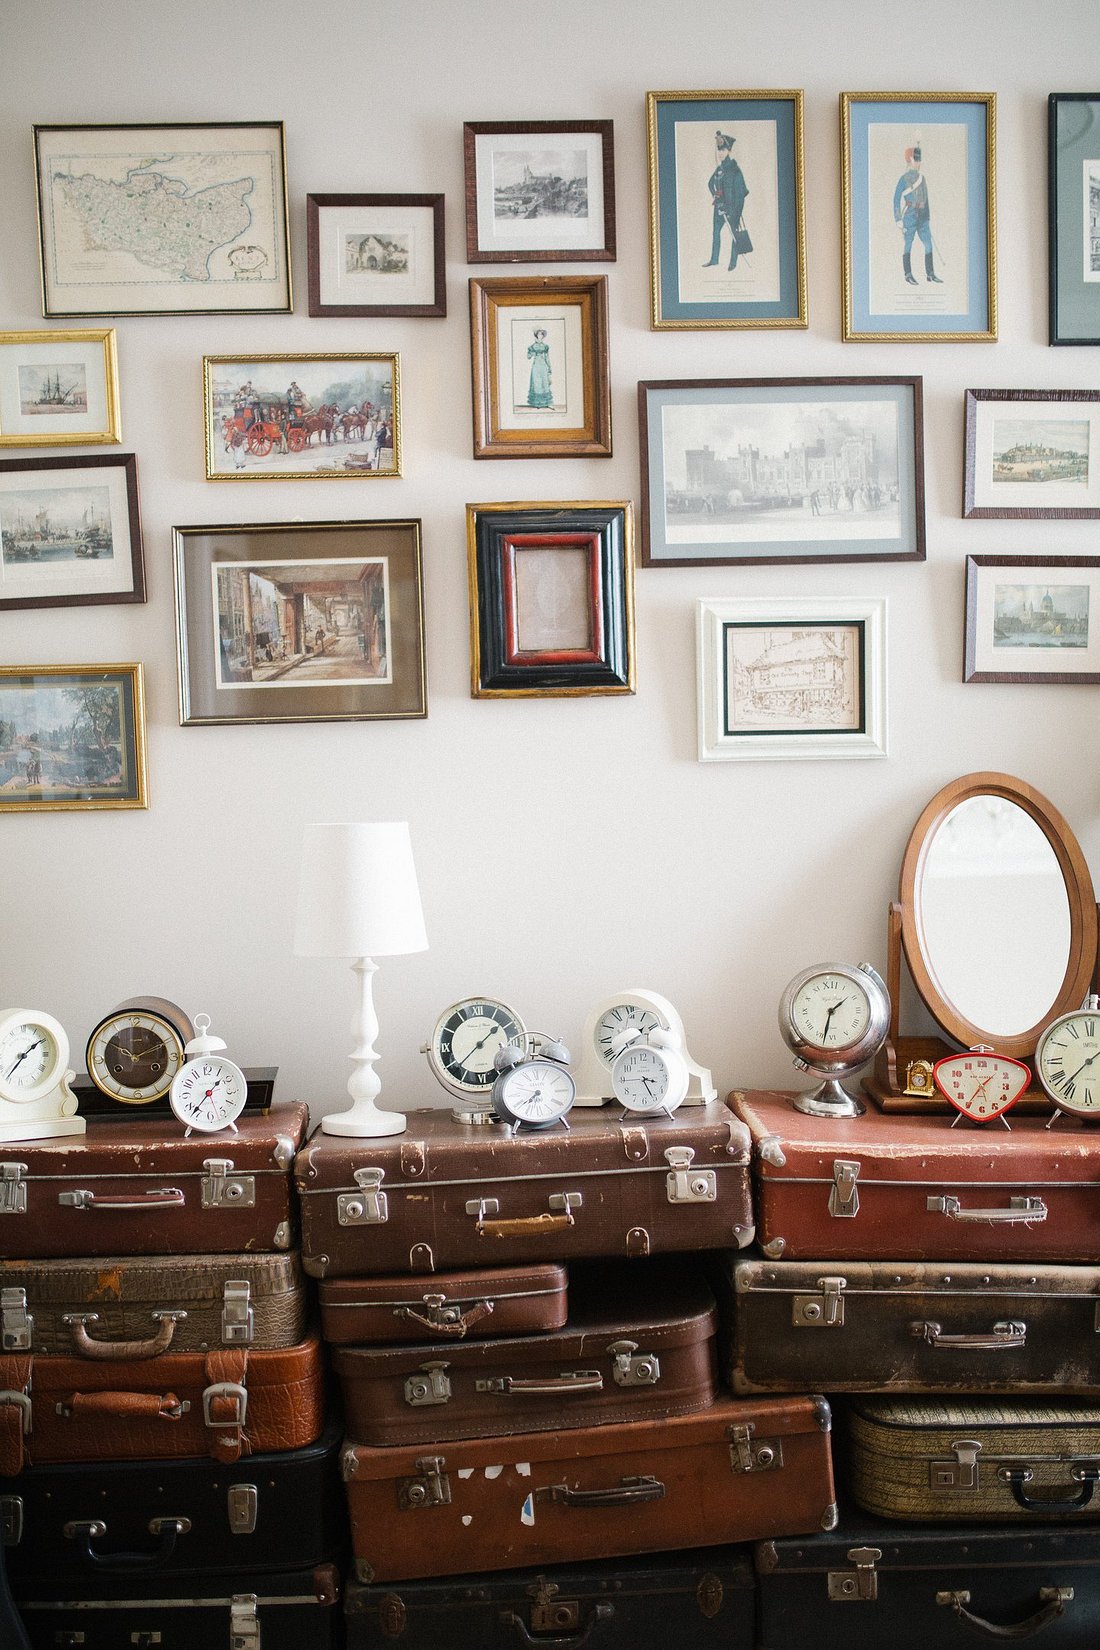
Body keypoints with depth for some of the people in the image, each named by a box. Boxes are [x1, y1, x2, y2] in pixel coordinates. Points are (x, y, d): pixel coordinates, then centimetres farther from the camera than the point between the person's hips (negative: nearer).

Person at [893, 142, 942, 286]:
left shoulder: (921, 177, 14)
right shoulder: (904, 178, -7)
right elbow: (897, 199, -9)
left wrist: (928, 217, 19)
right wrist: (898, 220, -14)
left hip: (922, 216, 7)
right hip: (910, 216, -7)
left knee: (928, 245, 2)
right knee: (907, 246, 0)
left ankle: (930, 274, 6)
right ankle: (908, 275, 7)